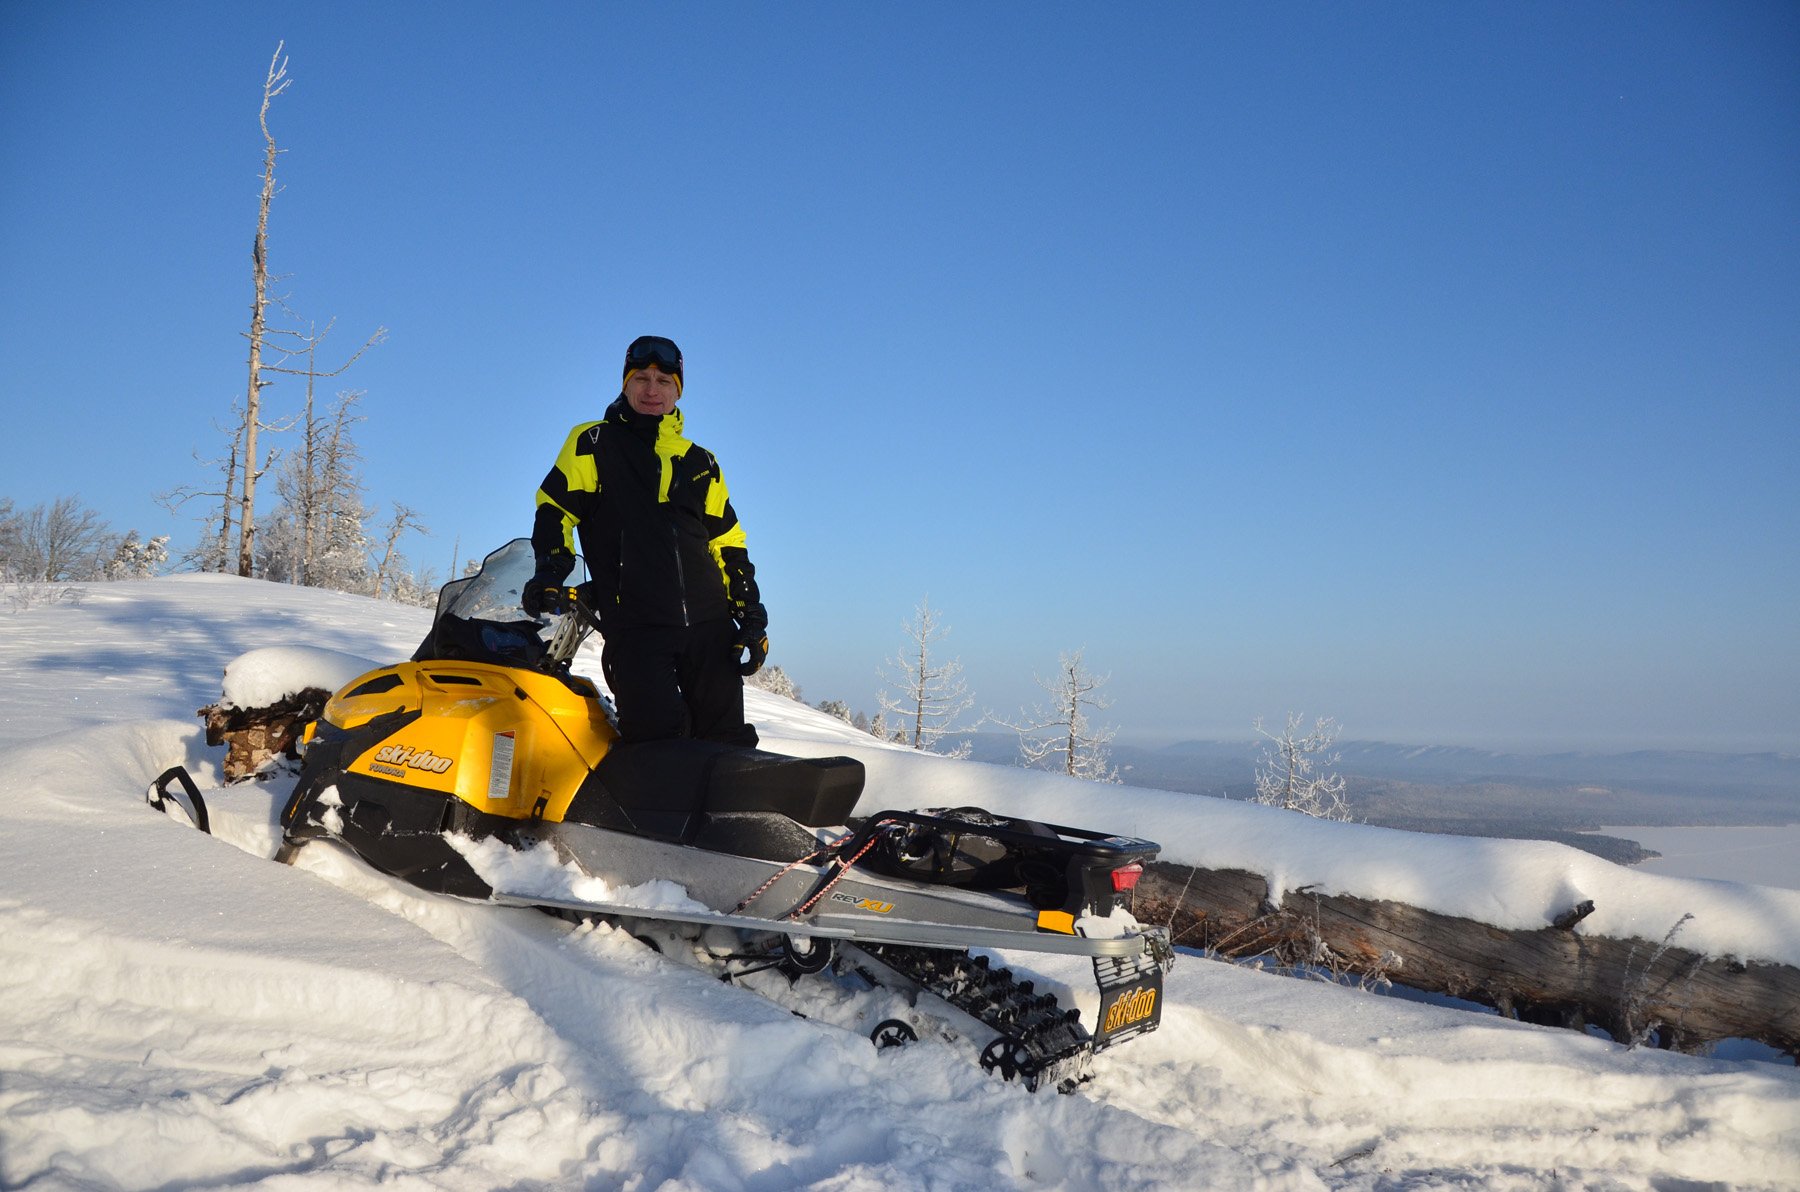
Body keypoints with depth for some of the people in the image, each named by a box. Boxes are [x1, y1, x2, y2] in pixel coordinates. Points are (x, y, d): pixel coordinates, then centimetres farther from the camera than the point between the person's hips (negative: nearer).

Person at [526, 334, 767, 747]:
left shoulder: (700, 462, 19)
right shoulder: (594, 442, 10)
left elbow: (728, 545, 18)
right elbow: (555, 509, 6)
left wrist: (751, 615, 9)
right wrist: (550, 571, -12)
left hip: (710, 624, 4)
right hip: (635, 627, -3)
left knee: (730, 743, 1)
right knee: (659, 738, -16)